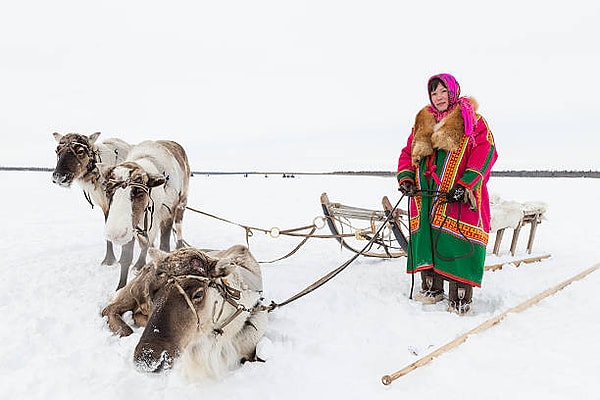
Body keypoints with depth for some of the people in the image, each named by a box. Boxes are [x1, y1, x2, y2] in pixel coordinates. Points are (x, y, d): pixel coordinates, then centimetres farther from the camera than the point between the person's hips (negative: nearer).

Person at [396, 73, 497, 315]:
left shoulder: (471, 121, 2)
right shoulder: (421, 124, 18)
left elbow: (485, 151, -9)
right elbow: (407, 153, 20)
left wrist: (466, 184, -20)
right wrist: (405, 178, 1)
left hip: (458, 199, -5)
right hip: (425, 198, 6)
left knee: (455, 247, -7)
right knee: (426, 242, 11)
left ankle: (459, 299, 4)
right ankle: (431, 288, 27)